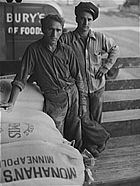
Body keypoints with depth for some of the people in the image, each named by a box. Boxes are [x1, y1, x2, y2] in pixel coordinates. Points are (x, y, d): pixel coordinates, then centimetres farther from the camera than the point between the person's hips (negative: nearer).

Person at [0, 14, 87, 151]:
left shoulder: (67, 50, 1)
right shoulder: (34, 50, -8)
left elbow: (78, 78, 8)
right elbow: (21, 78, -9)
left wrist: (82, 102, 7)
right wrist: (11, 102, -20)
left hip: (73, 95, 3)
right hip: (54, 100, -3)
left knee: (75, 136, 11)